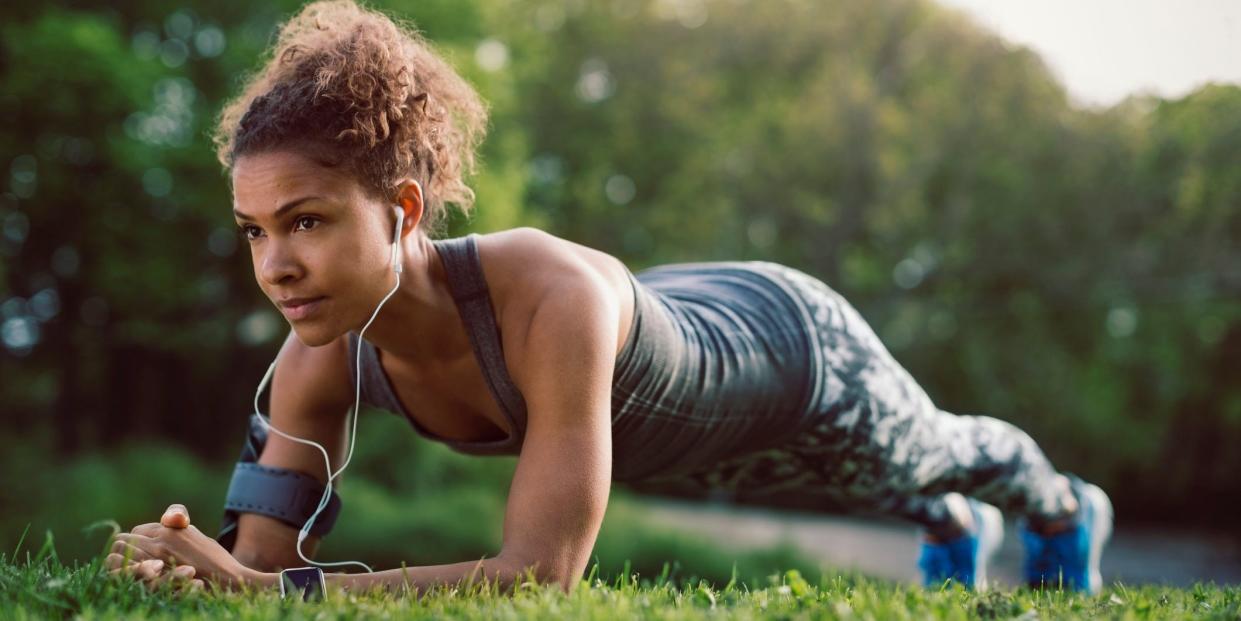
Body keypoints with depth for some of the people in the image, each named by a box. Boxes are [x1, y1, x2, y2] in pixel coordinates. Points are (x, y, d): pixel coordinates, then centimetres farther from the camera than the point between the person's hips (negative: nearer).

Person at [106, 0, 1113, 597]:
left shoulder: (553, 296, -51)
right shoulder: (323, 355, -32)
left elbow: (542, 577, -55)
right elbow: (263, 560, -27)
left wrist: (261, 586, -60)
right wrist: (196, 567, -51)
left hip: (791, 351, -4)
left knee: (925, 457, 32)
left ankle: (1065, 508, 69)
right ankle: (955, 528, 74)